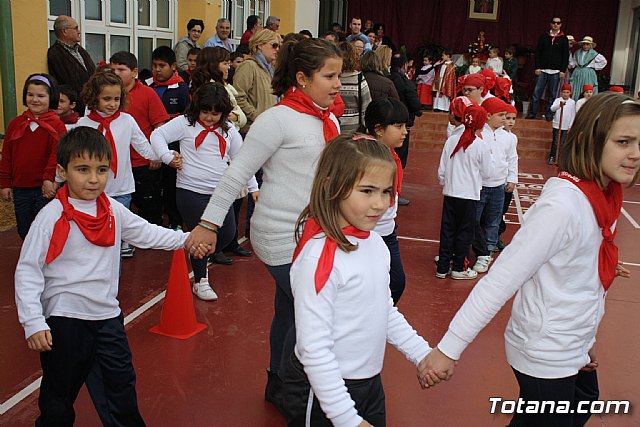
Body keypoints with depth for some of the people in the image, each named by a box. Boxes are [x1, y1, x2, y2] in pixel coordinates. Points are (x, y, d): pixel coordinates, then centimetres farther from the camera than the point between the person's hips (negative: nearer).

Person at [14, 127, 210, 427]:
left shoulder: (113, 210, 1)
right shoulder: (52, 216, -16)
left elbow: (146, 233, 14)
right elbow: (28, 271, -14)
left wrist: (185, 240, 3)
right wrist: (33, 323, -19)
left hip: (107, 314, 5)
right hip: (64, 320, -5)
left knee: (123, 384, 17)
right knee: (59, 394, 12)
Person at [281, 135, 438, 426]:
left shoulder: (376, 243, -1)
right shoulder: (319, 257, -25)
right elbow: (314, 348, -24)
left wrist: (422, 354, 7)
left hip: (371, 384, 7)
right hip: (324, 393, -7)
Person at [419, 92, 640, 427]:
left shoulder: (602, 196, -2)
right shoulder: (562, 205, -28)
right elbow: (500, 280, -30)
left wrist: (586, 339, 15)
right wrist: (448, 349, -29)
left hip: (576, 346, 9)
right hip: (544, 356, -9)